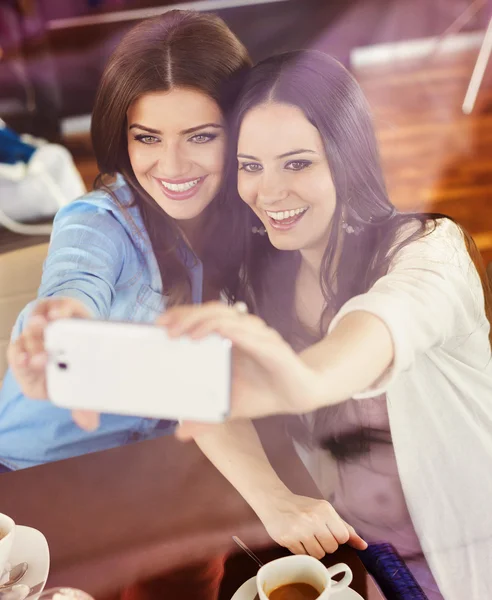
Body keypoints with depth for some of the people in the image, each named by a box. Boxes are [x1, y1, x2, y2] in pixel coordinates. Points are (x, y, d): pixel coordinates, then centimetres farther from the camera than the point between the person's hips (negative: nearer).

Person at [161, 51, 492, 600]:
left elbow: (386, 318, -38)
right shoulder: (259, 276, -2)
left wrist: (305, 380, -59)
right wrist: (272, 499, -28)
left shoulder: (428, 250, -16)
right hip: (345, 543, 4)